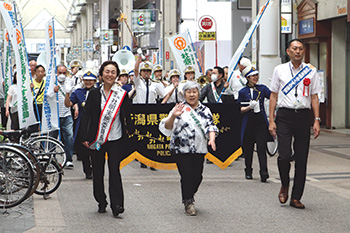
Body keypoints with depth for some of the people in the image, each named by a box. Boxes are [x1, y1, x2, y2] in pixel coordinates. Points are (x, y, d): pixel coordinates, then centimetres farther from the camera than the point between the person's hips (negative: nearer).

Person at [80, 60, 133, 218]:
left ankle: (116, 205, -6)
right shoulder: (94, 94, 3)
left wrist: (129, 132, 8)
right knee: (97, 172, 8)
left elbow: (127, 116, 10)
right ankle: (101, 202, 23)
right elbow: (86, 115, 3)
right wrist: (85, 137, -3)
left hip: (116, 140, -1)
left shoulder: (122, 94, 2)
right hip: (97, 139, 2)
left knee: (114, 170, -7)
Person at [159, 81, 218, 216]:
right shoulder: (180, 109, 1)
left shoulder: (205, 110, 12)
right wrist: (173, 116, -27)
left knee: (197, 176, 6)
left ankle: (189, 197, 31)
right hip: (181, 149, -4)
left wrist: (212, 139, -16)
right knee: (187, 176, -7)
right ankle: (188, 203, 11)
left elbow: (210, 126, 4)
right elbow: (167, 127, -8)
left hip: (199, 149, 4)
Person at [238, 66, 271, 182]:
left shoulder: (262, 88, 8)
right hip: (248, 122, 0)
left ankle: (264, 172, -15)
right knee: (248, 148, 7)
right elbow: (239, 109, 2)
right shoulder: (243, 92, 3)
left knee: (261, 147, -10)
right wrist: (249, 107, -15)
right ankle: (248, 171, 23)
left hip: (261, 121, 0)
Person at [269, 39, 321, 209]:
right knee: (284, 155, -13)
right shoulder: (280, 70, 6)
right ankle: (284, 185, 17)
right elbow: (274, 95, 7)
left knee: (302, 159, 3)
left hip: (303, 116, 2)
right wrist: (271, 120, 1)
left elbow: (314, 97, 9)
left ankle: (296, 198, 14)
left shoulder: (311, 72, 8)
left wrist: (317, 120, 0)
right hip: (284, 115, -1)